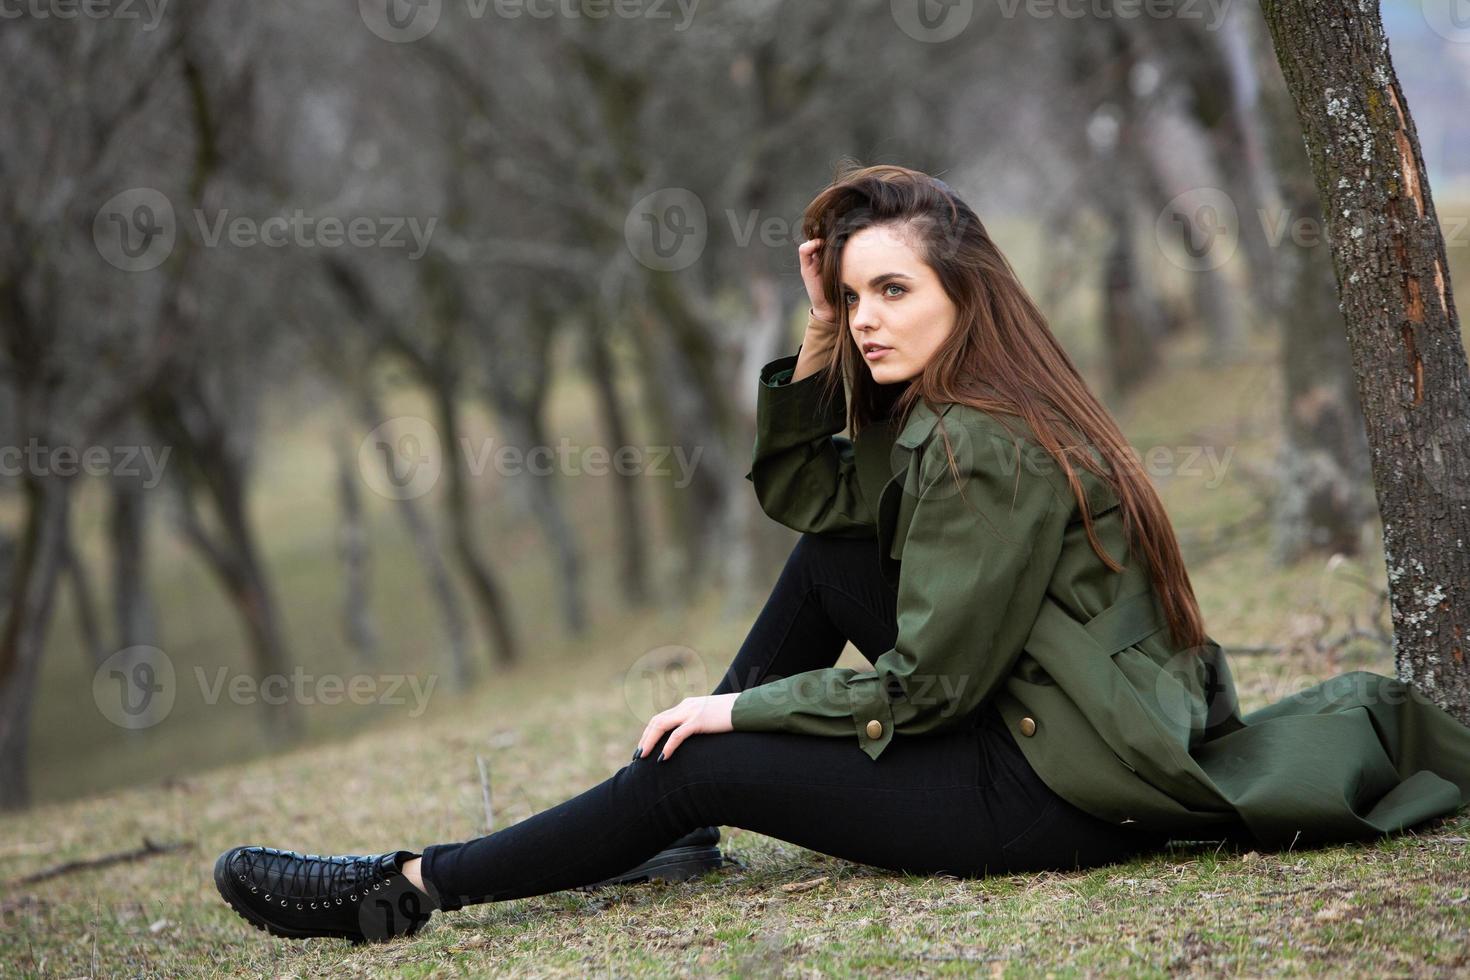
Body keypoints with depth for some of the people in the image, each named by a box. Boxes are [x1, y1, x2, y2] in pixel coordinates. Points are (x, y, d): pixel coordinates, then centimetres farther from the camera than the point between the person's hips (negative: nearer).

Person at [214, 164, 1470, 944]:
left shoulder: (985, 448, -20)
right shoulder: (931, 413, 9)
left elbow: (925, 682, -19)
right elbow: (790, 486, 18)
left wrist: (744, 709, -9)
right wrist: (822, 335, 5)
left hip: (1061, 790, -9)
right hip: (1034, 724, 9)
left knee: (708, 766, -9)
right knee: (824, 558, 11)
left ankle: (409, 888, -2)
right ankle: (684, 830, 13)